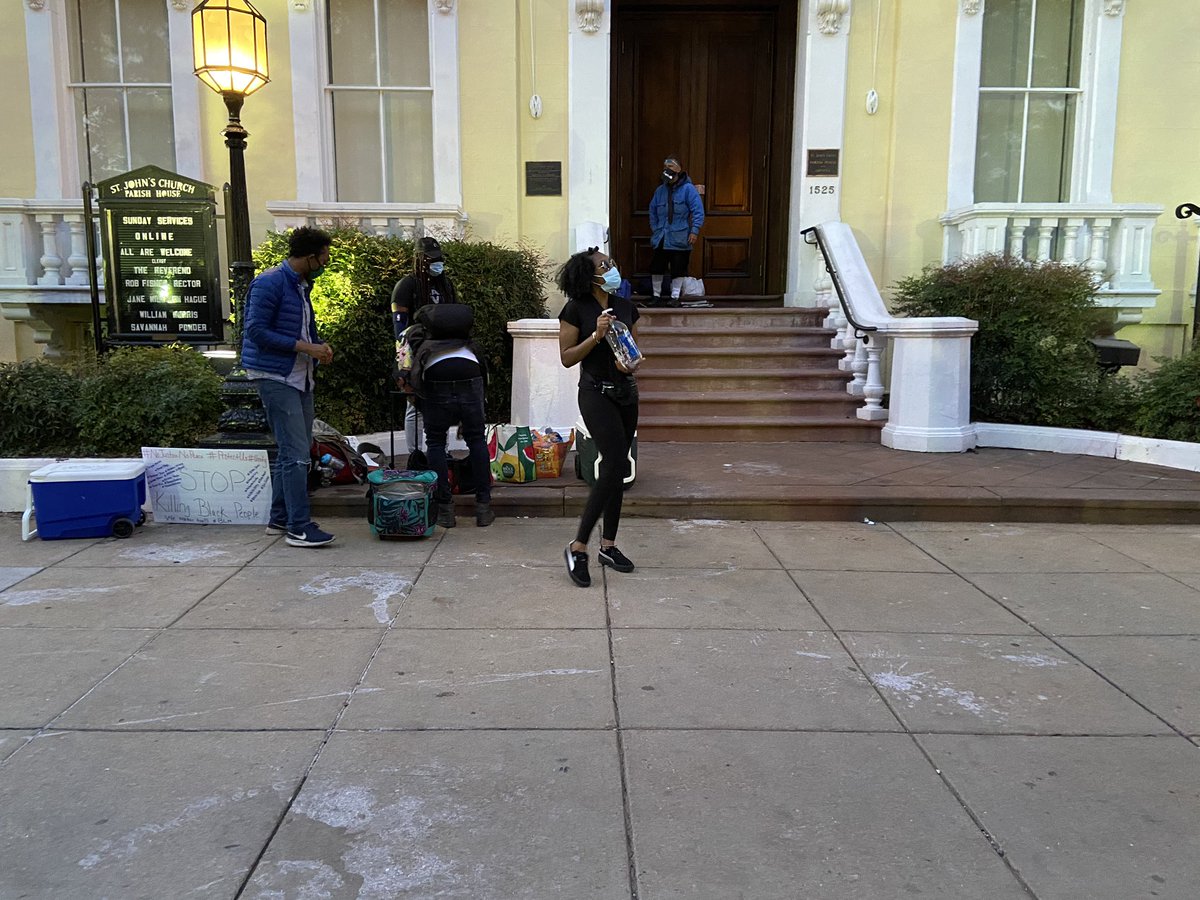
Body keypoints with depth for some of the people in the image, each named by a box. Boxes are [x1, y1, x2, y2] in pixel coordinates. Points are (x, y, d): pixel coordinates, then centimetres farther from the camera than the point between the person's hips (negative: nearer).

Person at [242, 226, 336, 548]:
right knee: (295, 452, -11)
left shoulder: (302, 285, 15)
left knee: (294, 451, 14)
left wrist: (320, 346, 3)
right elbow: (256, 331, -18)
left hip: (300, 377, 10)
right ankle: (299, 528, -7)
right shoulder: (270, 283, -13)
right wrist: (305, 347, -20)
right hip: (275, 377, -10)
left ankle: (279, 518, 25)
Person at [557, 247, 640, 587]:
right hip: (596, 392, -6)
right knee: (615, 464, -18)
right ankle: (578, 547, -9)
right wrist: (596, 336, -19)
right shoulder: (576, 309, -8)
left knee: (616, 469, 8)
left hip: (626, 391, 6)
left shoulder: (626, 306, 8)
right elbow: (567, 357, -8)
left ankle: (608, 546, 19)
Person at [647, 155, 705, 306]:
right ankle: (656, 295, 19)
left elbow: (698, 211, -9)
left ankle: (675, 297, 13)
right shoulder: (660, 190, 9)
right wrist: (654, 229, 9)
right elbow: (653, 211, 19)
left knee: (678, 269, 2)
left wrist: (694, 231, -14)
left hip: (680, 238, -4)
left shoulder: (688, 189, -6)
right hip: (661, 238, 4)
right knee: (656, 267, 5)